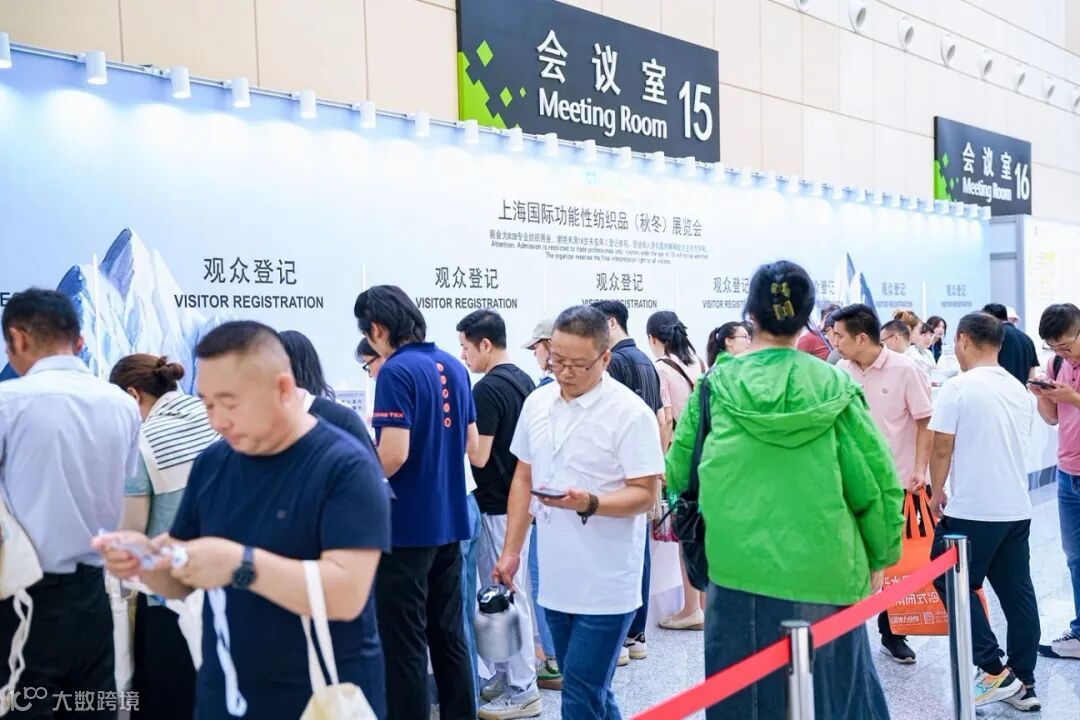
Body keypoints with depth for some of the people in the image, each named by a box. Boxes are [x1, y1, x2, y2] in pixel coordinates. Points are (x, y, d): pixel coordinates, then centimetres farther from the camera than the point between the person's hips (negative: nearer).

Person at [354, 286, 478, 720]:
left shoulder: (397, 372, -16)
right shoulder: (454, 366, 7)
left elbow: (393, 455, -23)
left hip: (407, 526, -8)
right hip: (450, 521, 8)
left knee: (405, 643, 3)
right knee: (449, 634, 16)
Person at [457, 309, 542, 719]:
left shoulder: (487, 389, -18)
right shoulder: (524, 381, 10)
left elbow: (479, 455, -20)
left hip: (499, 506, -9)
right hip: (521, 500, 10)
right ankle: (507, 676, 26)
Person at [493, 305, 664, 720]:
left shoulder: (630, 413, -13)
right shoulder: (537, 403, 6)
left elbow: (646, 494, -14)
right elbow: (523, 479, 14)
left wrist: (589, 503, -30)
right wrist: (511, 550, 11)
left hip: (606, 587, -6)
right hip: (556, 580, 6)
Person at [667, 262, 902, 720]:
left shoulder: (716, 385, -3)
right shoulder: (834, 387, -5)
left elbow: (678, 475, 4)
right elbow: (877, 480, -4)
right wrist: (880, 558, 11)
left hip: (739, 575, 1)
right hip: (822, 576, 0)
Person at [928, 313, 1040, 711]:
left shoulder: (958, 387, -11)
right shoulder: (1020, 391, 10)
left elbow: (942, 448, -10)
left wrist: (937, 492, 4)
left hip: (972, 509, -7)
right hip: (1017, 508, 7)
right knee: (1017, 592, 11)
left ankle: (994, 671, 1)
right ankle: (1023, 682, 17)